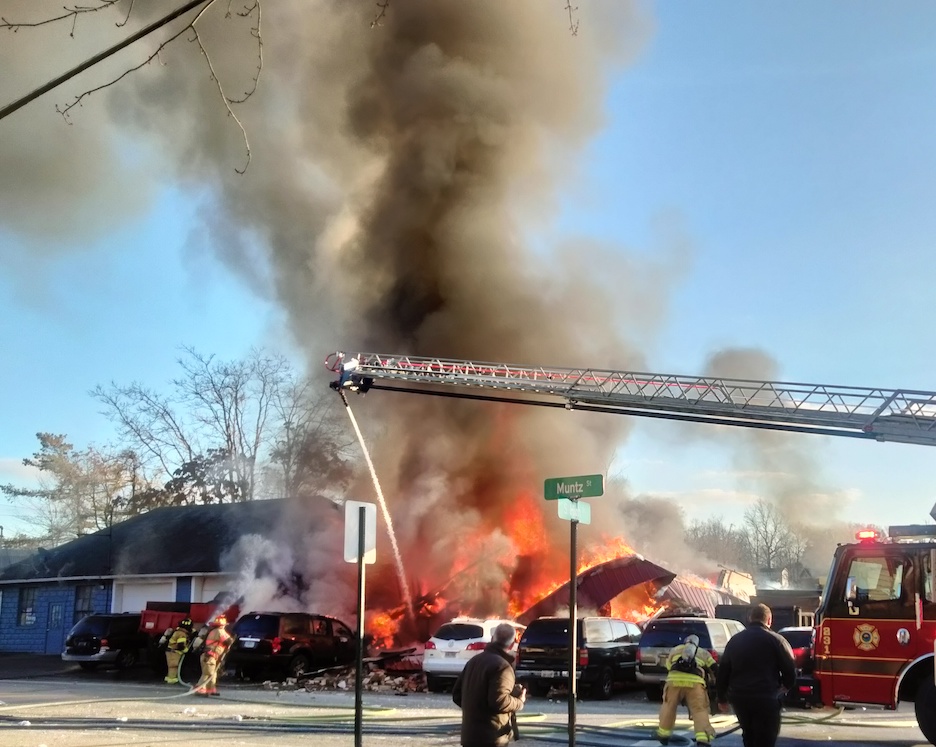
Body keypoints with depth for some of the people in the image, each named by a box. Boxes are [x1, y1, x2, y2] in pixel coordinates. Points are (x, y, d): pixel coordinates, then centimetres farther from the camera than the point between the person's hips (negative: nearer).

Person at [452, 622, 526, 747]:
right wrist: (519, 702, -8)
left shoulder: (474, 660, 13)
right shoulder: (502, 666, -14)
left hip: (469, 735, 8)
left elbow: (457, 694, 18)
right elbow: (499, 700, -25)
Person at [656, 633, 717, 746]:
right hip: (695, 682, -1)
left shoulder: (675, 650, 32)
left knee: (668, 706, 18)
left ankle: (663, 735, 26)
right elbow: (714, 669, 22)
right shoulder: (704, 653, 30)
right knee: (700, 710, -2)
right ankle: (703, 739, -17)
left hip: (674, 680, 1)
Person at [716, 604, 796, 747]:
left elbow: (723, 672, 13)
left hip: (739, 698, 5)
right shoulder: (776, 640, -3)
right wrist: (785, 686, 18)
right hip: (766, 699, -5)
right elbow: (790, 670, -2)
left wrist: (722, 698, 22)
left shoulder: (735, 641, 11)